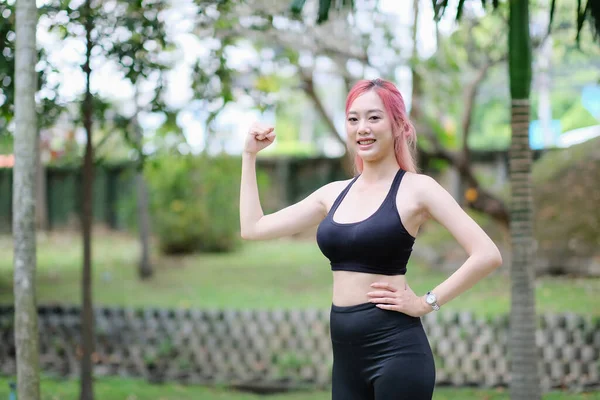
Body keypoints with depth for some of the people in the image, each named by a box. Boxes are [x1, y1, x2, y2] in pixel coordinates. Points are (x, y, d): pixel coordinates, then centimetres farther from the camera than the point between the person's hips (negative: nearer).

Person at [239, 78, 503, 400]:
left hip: (395, 349, -6)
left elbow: (487, 255, -14)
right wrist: (250, 154, 18)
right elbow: (253, 228, 16)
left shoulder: (415, 189, -5)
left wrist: (426, 303, -12)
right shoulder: (335, 194, 12)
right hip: (346, 353, 6)